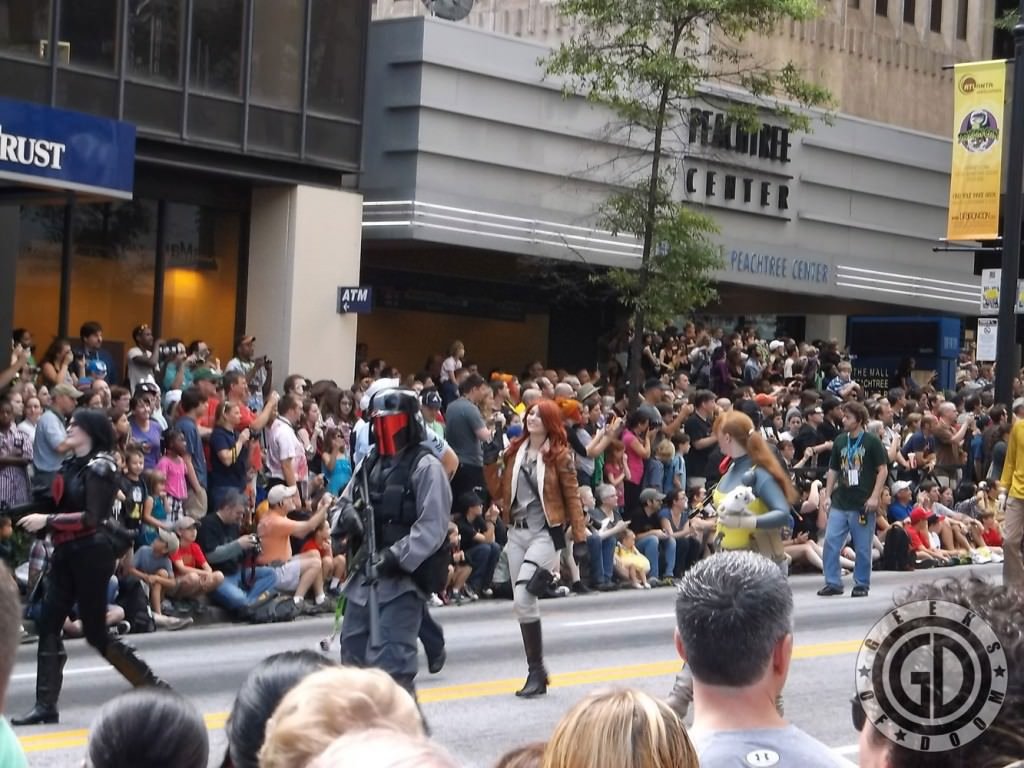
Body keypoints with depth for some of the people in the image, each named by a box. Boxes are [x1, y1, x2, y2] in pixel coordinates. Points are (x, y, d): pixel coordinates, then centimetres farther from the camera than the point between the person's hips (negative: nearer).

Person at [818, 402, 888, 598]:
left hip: (863, 505, -4)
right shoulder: (840, 441, 10)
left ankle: (861, 585, 15)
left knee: (863, 548, 3)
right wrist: (827, 495, 9)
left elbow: (883, 470, -4)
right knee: (830, 543, -3)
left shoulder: (872, 442, -4)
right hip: (839, 503, 4)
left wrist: (874, 497, -12)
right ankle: (833, 582, 6)